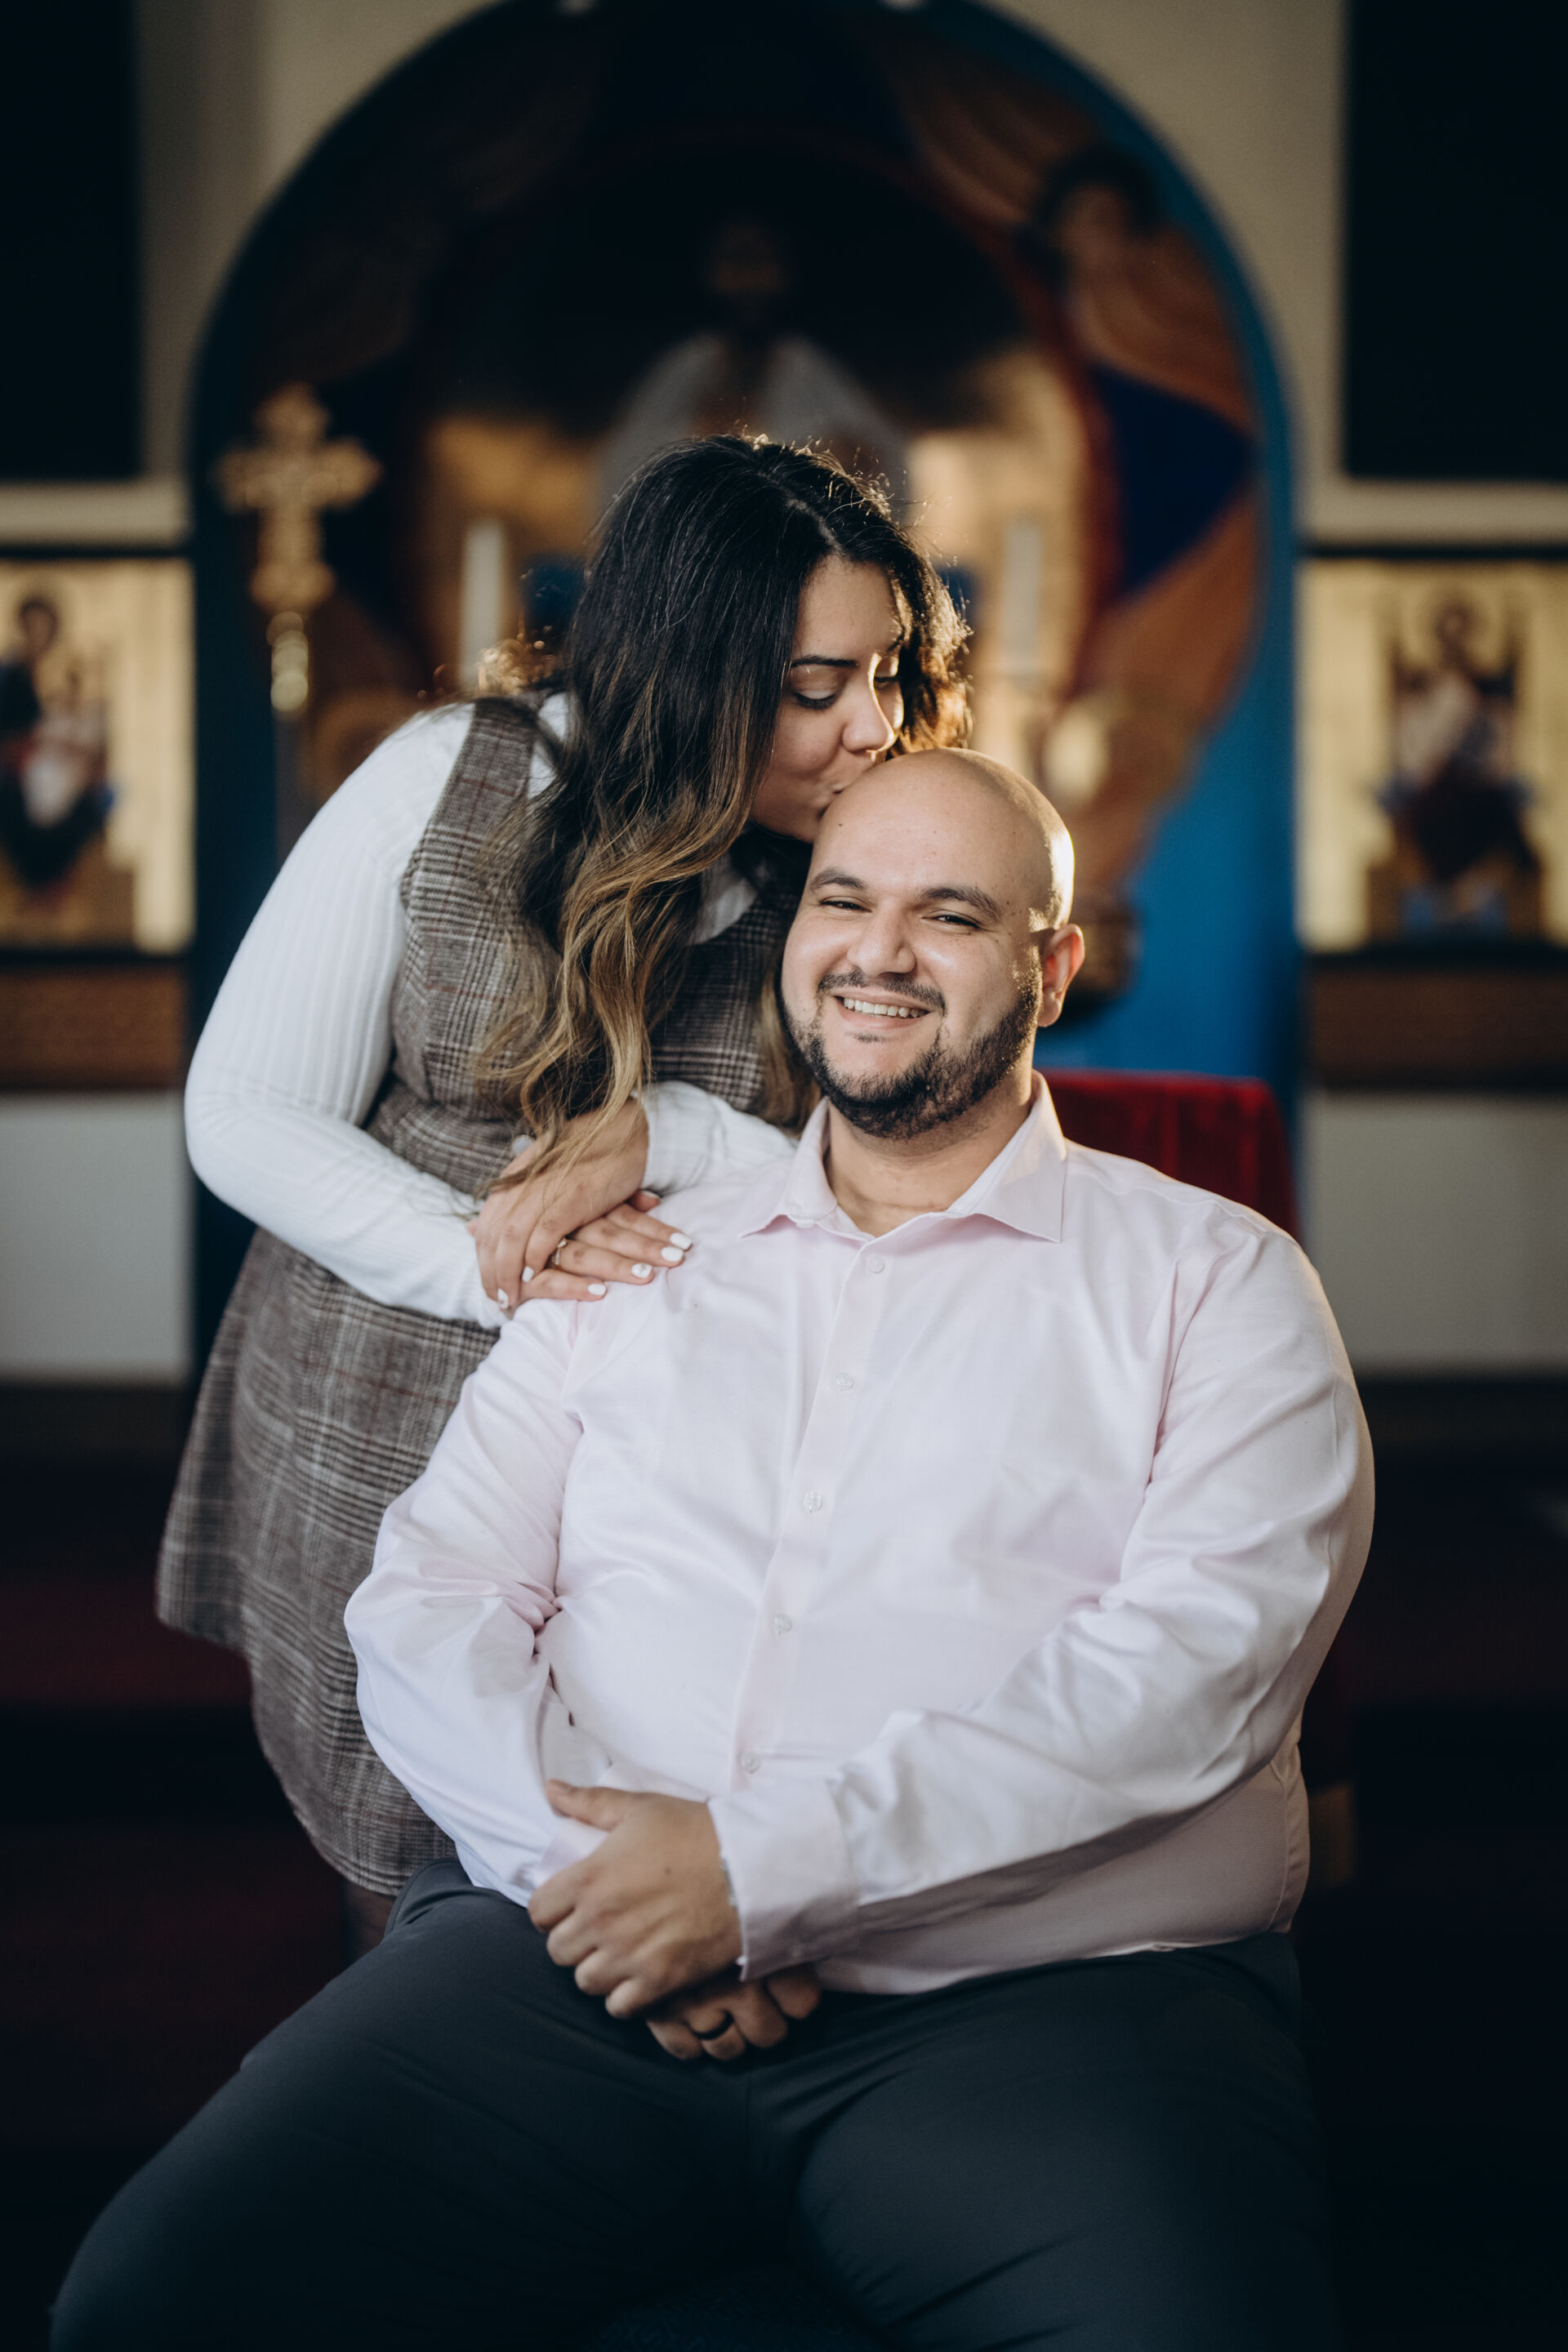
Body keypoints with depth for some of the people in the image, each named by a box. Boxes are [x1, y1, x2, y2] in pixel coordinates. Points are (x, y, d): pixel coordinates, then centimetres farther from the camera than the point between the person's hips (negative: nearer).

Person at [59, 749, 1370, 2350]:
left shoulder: (1212, 1281, 10)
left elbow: (1191, 1670, -5)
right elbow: (428, 1601, 12)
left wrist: (761, 1864, -13)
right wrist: (572, 1845, -9)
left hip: (1051, 1997, -2)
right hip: (583, 1950, 3)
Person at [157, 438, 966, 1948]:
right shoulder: (447, 779, -6)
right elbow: (246, 1114, -6)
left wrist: (653, 1134, -22)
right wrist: (487, 1263, -20)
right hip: (375, 1457, 0)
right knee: (408, 1925, 13)